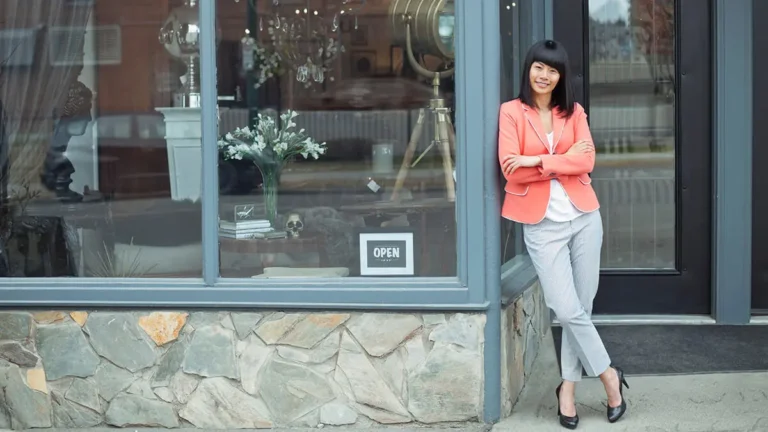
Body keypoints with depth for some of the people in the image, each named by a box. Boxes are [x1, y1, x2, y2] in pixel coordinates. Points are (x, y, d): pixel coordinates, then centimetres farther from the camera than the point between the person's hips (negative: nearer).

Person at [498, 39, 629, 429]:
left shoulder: (574, 112, 9)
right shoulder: (511, 112, 0)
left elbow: (587, 160, -6)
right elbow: (510, 169, -10)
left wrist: (537, 161, -15)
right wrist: (563, 160, -7)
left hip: (583, 218, 3)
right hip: (542, 224, -3)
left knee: (580, 308, 5)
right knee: (567, 310, -8)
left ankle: (568, 387, 18)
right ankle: (608, 374, 12)